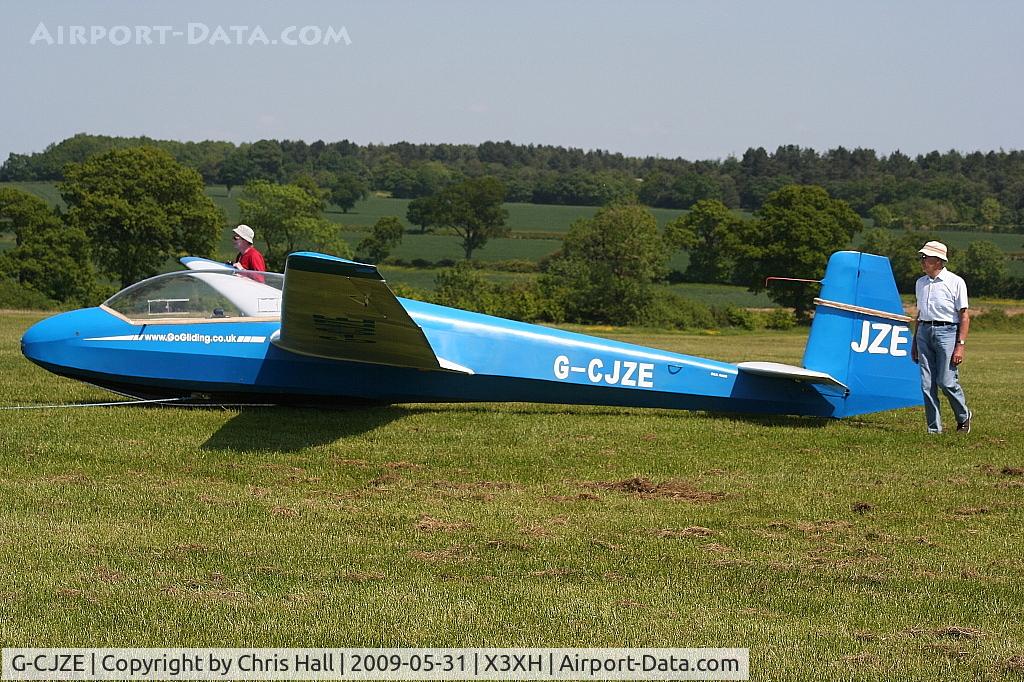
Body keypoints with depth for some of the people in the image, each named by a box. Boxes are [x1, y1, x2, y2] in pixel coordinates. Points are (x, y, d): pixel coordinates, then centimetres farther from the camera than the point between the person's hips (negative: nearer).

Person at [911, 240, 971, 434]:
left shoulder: (955, 282, -4)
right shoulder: (921, 283, 15)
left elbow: (964, 316, -6)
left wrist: (960, 345, -13)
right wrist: (914, 342, 20)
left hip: (946, 331, -6)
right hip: (924, 331, 6)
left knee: (946, 381, -9)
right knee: (927, 384, 1)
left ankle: (963, 416, 16)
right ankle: (934, 428, 6)